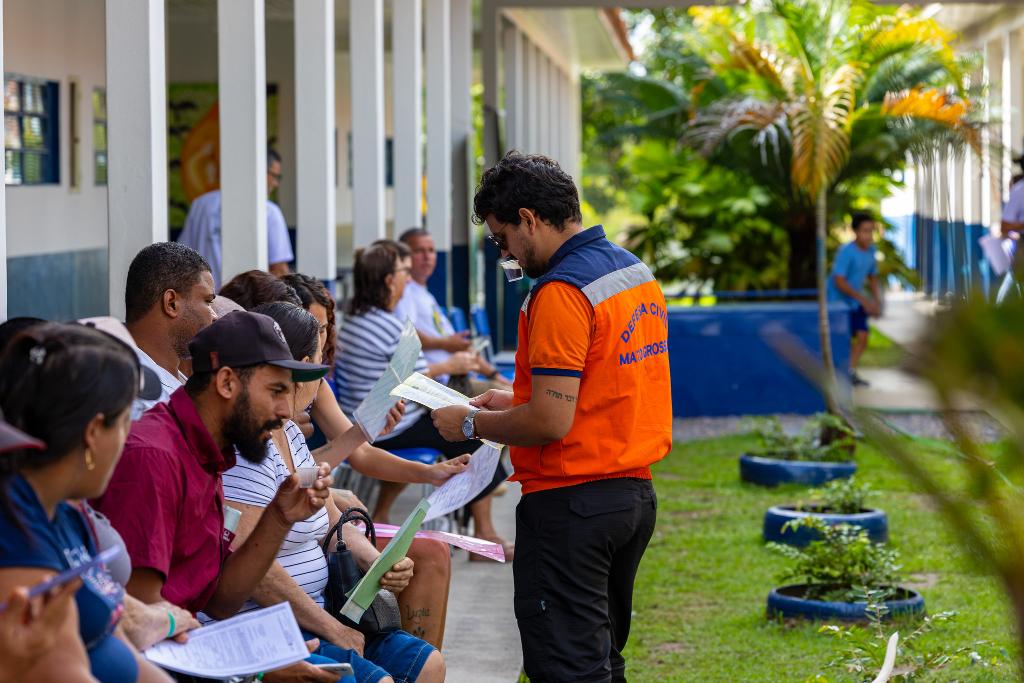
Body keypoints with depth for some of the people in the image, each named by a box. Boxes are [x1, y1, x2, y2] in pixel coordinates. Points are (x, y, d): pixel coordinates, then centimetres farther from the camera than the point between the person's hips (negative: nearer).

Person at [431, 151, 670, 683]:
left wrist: (471, 424, -7)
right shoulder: (636, 271, 10)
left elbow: (551, 422, -23)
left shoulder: (562, 293, -19)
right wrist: (517, 400, 18)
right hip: (636, 493, 10)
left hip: (571, 504, -10)